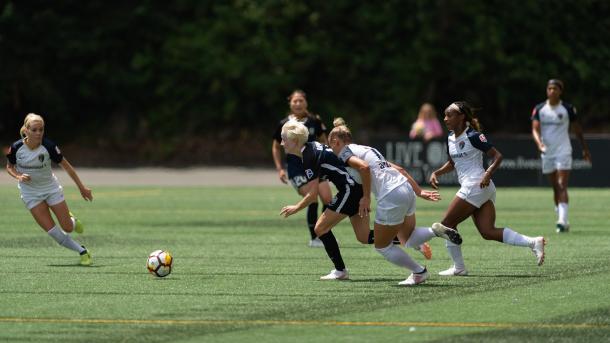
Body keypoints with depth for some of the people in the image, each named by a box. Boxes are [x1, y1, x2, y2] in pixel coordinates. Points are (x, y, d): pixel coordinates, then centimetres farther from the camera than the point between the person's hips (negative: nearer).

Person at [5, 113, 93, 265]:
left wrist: (82, 187, -6)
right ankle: (82, 252, 5)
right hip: (31, 193, 0)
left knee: (67, 228, 0)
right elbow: (9, 167, 1)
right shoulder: (16, 147, -18)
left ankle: (73, 220, 39)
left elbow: (66, 166, -10)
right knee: (51, 230, -11)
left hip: (51, 188, 0)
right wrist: (19, 176, -21)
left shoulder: (48, 146, -21)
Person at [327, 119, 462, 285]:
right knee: (408, 239, 22)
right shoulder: (367, 149, 26)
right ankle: (436, 231, -2)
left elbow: (364, 167, -21)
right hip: (406, 189, 8)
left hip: (391, 197, -8)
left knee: (382, 246, 11)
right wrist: (419, 192, 22)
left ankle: (419, 272, 13)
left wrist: (366, 197, -13)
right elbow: (399, 169, 22)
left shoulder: (345, 152, 1)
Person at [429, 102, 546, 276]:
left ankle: (458, 267, 6)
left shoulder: (473, 136, -10)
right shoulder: (451, 139, 15)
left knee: (447, 223, -1)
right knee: (488, 232, -1)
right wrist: (436, 173, 15)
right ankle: (533, 242, -5)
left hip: (476, 186, -9)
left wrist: (488, 173, -25)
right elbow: (452, 163, 30)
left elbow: (497, 156, -10)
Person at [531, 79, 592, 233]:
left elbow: (577, 129, 7)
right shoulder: (539, 109, 4)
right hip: (547, 153, 3)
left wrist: (585, 149, 9)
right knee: (555, 188, 10)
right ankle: (562, 221, 19)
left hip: (563, 152, -3)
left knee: (562, 186, -15)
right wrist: (539, 143, -24)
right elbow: (535, 129, -5)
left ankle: (562, 220, -23)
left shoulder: (568, 109, -2)